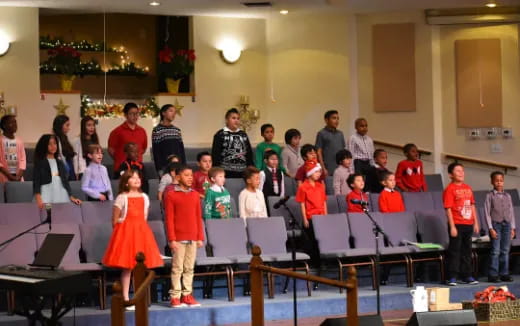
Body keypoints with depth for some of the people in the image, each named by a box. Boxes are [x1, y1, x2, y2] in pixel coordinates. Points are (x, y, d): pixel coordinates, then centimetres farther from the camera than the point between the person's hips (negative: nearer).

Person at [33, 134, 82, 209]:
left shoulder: (60, 163, 18)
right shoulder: (40, 163, 4)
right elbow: (36, 182, -4)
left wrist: (71, 197, 10)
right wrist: (39, 200, -17)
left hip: (61, 197, 4)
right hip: (46, 197, -4)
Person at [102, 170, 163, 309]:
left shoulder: (144, 197, 10)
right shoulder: (122, 198, -5)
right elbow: (115, 221, -3)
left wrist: (141, 230, 13)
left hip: (141, 231, 5)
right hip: (125, 231, -5)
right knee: (127, 268, -4)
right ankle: (126, 299, 2)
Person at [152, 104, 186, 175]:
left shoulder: (177, 130, 14)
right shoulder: (157, 130, -3)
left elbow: (182, 149, 15)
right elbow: (156, 152, -6)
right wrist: (159, 169, -11)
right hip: (164, 167, -5)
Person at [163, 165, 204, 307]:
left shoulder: (195, 195, 12)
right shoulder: (171, 195, -2)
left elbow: (198, 217, 13)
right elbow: (169, 219, -5)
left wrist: (200, 237, 9)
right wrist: (172, 239, -11)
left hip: (193, 238, 5)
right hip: (179, 238, -5)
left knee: (189, 268, 7)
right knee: (177, 268, -3)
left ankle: (187, 295, 12)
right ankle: (175, 297, 0)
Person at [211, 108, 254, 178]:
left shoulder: (243, 135, 15)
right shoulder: (220, 135, -1)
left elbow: (249, 153, 18)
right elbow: (215, 155, -4)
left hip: (242, 173, 5)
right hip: (227, 173, -5)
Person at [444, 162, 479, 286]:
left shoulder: (468, 188, 12)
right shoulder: (450, 189, -8)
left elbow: (472, 206, 16)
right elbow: (448, 209, -12)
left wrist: (476, 223, 12)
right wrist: (452, 226, -17)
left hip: (468, 224, 6)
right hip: (457, 225, -6)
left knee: (467, 250, 12)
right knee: (455, 250, -3)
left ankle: (466, 276, 20)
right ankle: (452, 277, 2)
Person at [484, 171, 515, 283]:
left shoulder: (507, 196, 12)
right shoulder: (490, 196, 0)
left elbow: (511, 212, 14)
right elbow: (487, 213, -4)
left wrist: (512, 228, 8)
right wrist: (491, 228, -10)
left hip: (507, 225, 4)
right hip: (496, 224, -4)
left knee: (505, 251, 4)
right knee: (496, 251, -7)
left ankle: (504, 274, 10)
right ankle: (493, 275, -4)